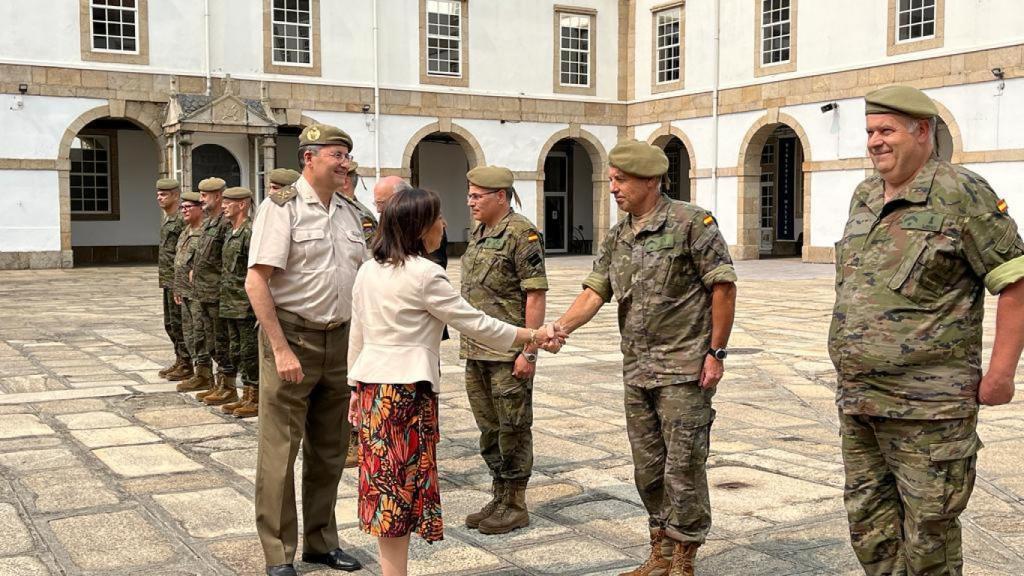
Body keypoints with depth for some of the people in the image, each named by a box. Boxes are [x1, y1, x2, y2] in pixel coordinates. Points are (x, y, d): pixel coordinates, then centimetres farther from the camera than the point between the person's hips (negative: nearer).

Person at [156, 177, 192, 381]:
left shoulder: (182, 219, -16)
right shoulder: (165, 217, 13)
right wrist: (161, 267, 17)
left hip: (178, 279, -10)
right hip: (167, 279, 10)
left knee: (178, 323, -4)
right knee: (170, 323, 15)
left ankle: (186, 366, 4)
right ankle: (179, 361, 25)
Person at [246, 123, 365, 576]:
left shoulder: (348, 213, 11)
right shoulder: (282, 207, -9)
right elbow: (256, 282, -15)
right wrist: (281, 349, -20)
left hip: (339, 339, 7)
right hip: (292, 335, -6)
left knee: (329, 450, 15)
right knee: (280, 450, 0)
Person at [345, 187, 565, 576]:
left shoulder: (368, 271, 9)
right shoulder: (424, 275, -13)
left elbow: (357, 337, 14)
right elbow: (475, 324, -9)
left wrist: (356, 387, 22)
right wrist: (533, 336, 1)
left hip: (371, 384, 7)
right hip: (406, 388, -7)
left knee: (384, 481, 12)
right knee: (402, 484, 0)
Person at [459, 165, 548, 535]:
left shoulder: (522, 234, -12)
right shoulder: (478, 234, 15)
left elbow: (535, 296, -16)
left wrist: (529, 351, -19)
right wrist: (467, 344, 18)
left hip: (508, 354, -9)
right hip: (476, 352, 9)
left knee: (513, 429, 1)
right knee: (488, 428, 15)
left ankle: (515, 506, 11)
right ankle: (498, 498, 26)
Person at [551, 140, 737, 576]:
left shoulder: (691, 223, -9)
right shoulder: (617, 238, 11)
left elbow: (723, 286, -10)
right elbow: (594, 292, 5)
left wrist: (716, 352, -12)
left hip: (684, 368, -7)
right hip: (637, 371, 7)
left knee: (683, 466, -1)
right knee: (647, 468, 13)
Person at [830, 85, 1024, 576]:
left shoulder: (960, 193, -10)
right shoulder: (863, 198, 12)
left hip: (927, 406, -7)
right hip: (857, 400, 8)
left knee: (928, 530, 3)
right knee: (868, 521, 15)